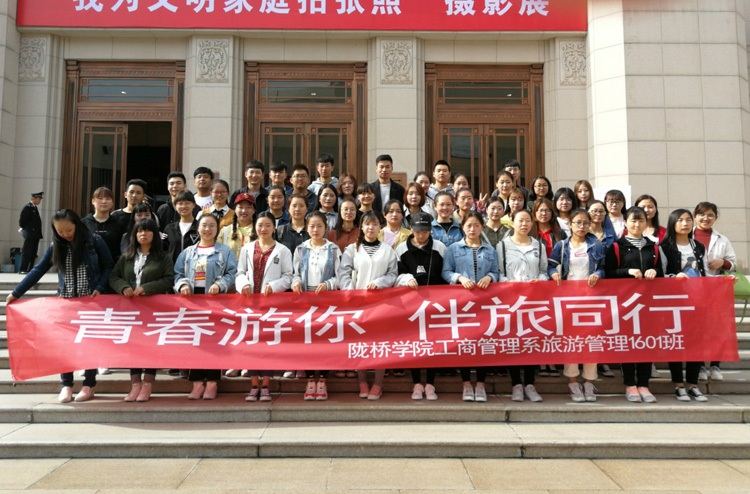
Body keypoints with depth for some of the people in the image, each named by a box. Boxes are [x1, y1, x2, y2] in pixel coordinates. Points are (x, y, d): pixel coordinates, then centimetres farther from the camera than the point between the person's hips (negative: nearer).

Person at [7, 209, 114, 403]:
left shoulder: (94, 241, -7)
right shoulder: (56, 247, 3)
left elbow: (108, 267, -2)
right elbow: (38, 271, 6)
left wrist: (100, 288, -15)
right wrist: (16, 293, 5)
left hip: (91, 300, -3)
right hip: (66, 300, 3)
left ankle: (89, 385, 14)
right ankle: (66, 385, 14)